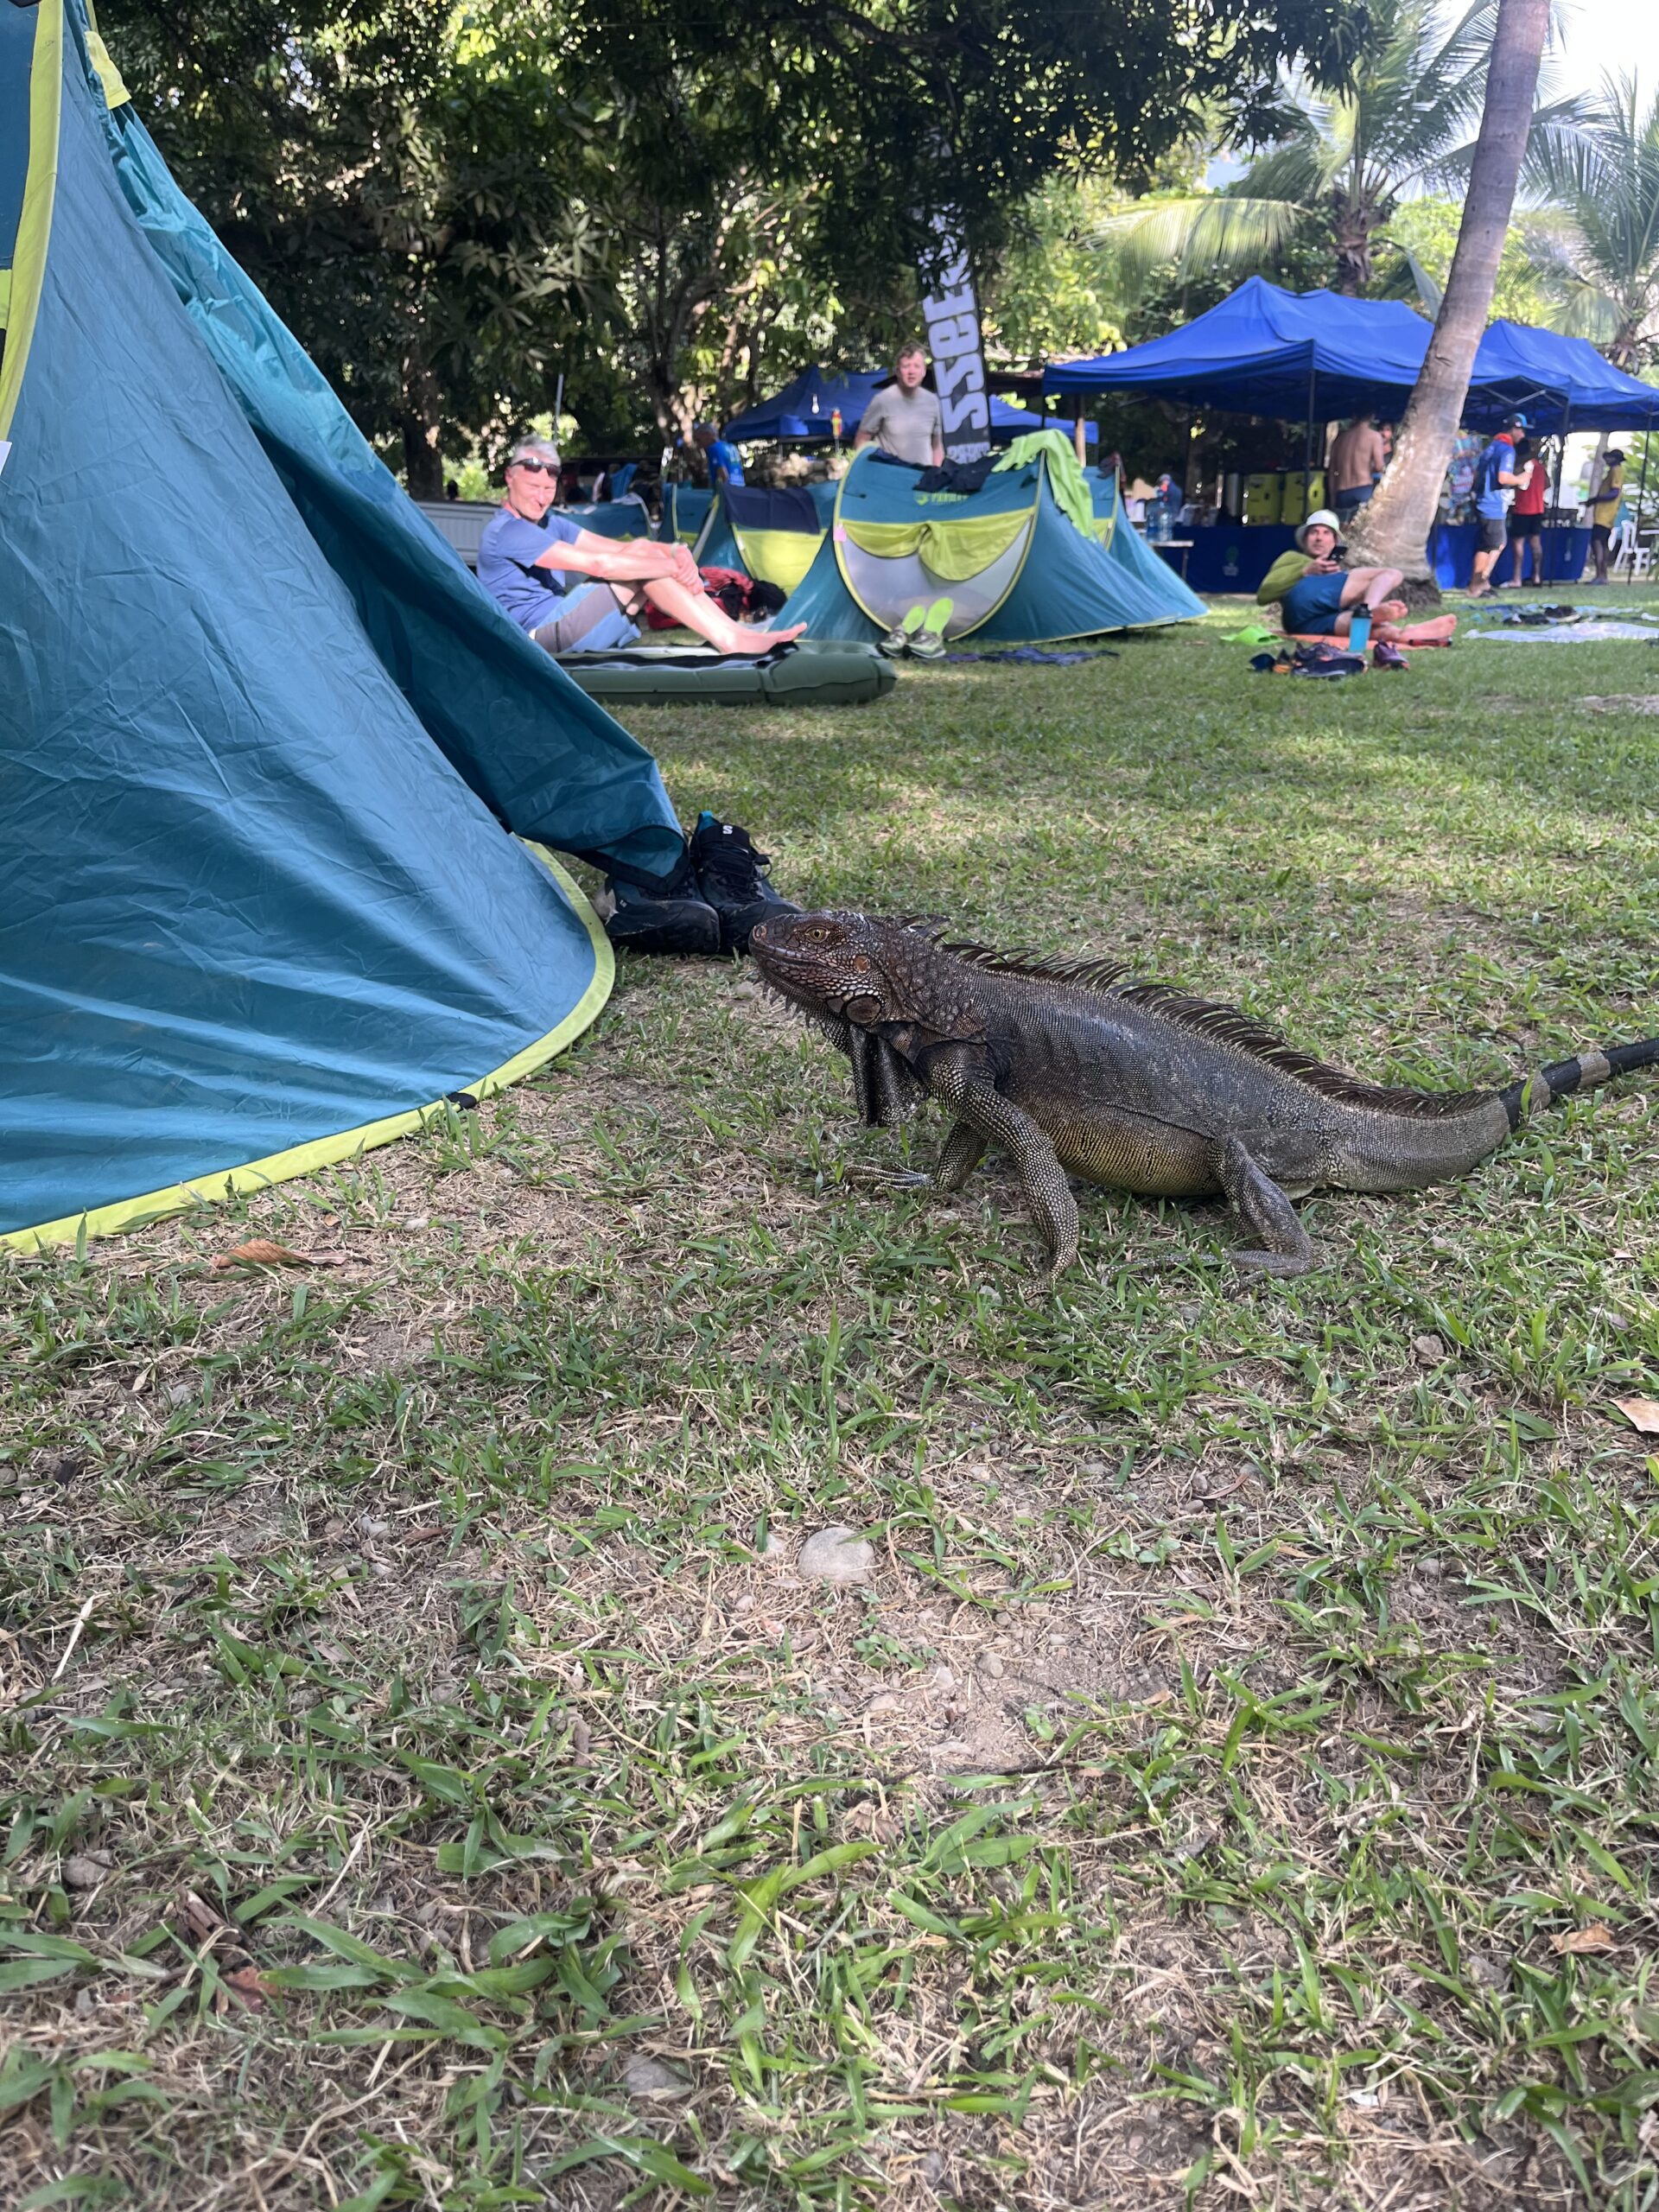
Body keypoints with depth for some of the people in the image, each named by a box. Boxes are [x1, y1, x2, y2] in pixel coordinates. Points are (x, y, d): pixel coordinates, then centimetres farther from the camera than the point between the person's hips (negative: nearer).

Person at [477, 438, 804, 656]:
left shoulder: (549, 523, 18)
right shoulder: (507, 531, -13)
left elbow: (615, 548, 6)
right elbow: (598, 563, -21)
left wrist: (677, 553, -12)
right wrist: (674, 565, -19)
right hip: (542, 637, -9)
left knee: (643, 551, -4)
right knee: (641, 559, -18)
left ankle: (735, 633, -14)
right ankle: (732, 641, -24)